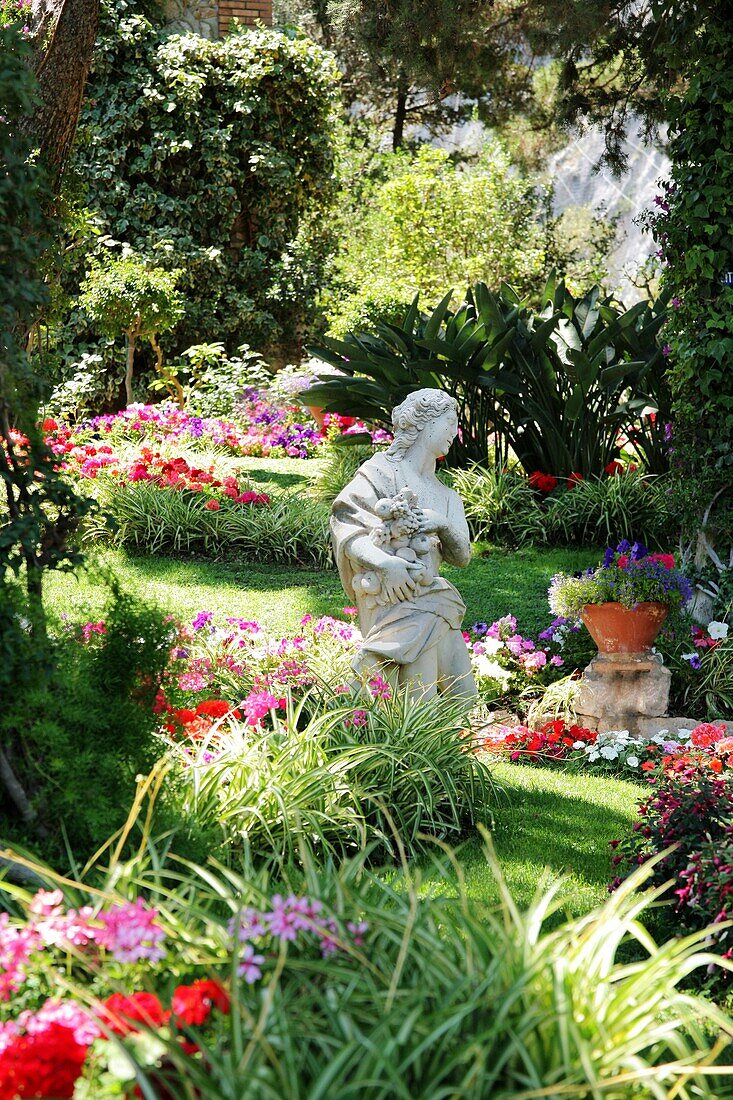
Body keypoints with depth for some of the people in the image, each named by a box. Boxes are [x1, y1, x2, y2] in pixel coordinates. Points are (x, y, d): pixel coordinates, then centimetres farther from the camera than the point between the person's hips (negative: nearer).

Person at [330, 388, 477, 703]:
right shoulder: (382, 471, 1)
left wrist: (443, 524, -7)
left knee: (462, 698, 5)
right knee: (419, 702, -17)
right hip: (394, 602, -8)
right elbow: (346, 527, -9)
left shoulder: (443, 496, 22)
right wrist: (385, 562, -25)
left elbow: (462, 556, 14)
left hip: (432, 601, 8)